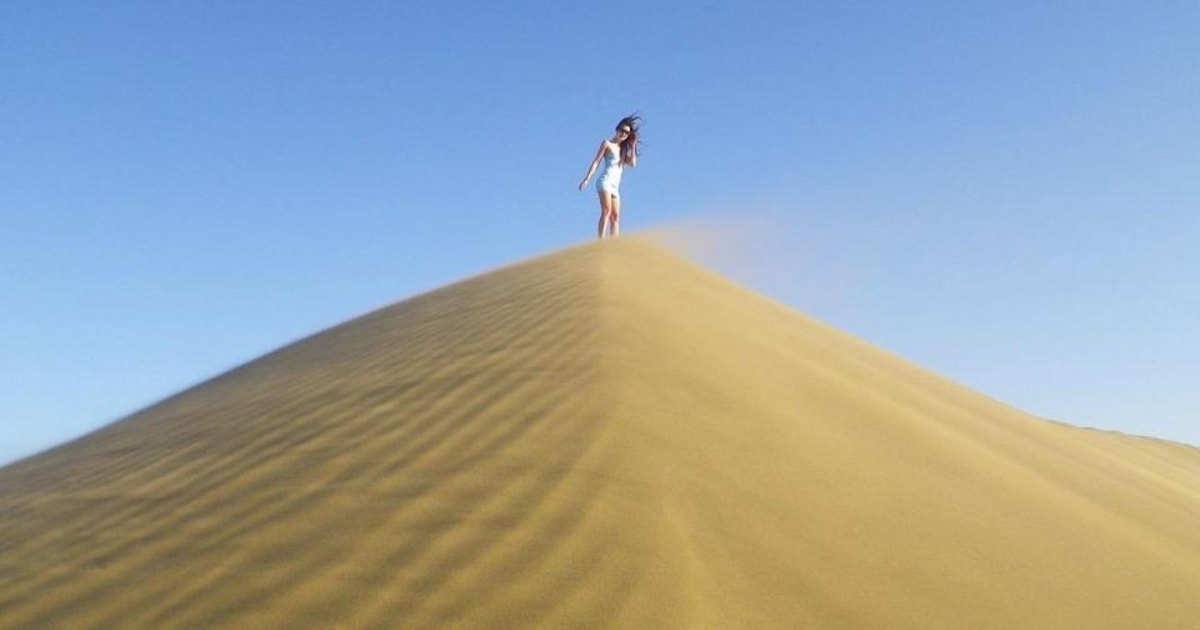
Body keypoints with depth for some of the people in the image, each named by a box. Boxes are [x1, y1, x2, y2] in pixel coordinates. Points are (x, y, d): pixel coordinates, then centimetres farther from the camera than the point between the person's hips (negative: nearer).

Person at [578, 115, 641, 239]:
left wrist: (632, 146, 10)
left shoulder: (623, 149, 22)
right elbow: (596, 161, 0)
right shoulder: (607, 143, 7)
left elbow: (632, 164, 9)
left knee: (615, 217, -3)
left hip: (615, 186, 7)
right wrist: (587, 178, -10)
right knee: (606, 211, -23)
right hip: (605, 181, -7)